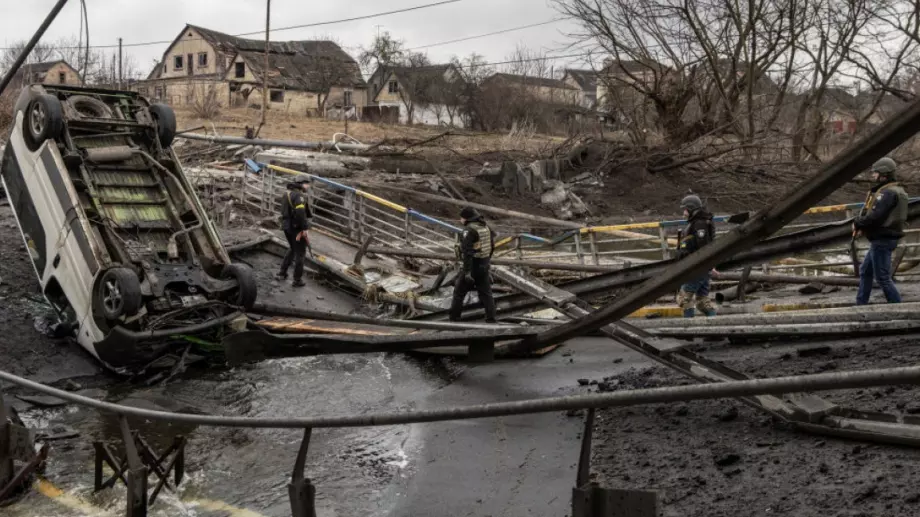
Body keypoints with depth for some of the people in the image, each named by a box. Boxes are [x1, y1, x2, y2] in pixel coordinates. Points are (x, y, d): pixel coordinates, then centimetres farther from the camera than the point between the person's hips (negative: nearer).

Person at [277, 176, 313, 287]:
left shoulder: (287, 193, 11)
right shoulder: (299, 195, -19)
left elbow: (285, 211, 13)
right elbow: (300, 212, -31)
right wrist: (304, 228, -21)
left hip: (287, 226, 9)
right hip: (296, 228, -9)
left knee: (292, 249, 27)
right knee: (300, 253, 5)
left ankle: (283, 273, 30)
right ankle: (297, 280, 11)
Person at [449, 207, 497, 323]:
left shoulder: (469, 230, -17)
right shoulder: (486, 227, 8)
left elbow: (467, 252, -24)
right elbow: (492, 244, 19)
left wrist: (467, 271, -29)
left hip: (473, 265, -7)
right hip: (484, 265, 7)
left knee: (459, 292, 5)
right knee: (486, 293, 11)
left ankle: (454, 318, 9)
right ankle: (491, 319, 8)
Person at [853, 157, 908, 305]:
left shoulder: (888, 193, -19)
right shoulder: (895, 191, 14)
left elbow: (875, 215, -27)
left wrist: (858, 223, -10)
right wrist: (862, 226, 3)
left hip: (882, 240, -11)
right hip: (881, 239, 11)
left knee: (883, 277, -5)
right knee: (865, 271, 18)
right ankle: (861, 305, 25)